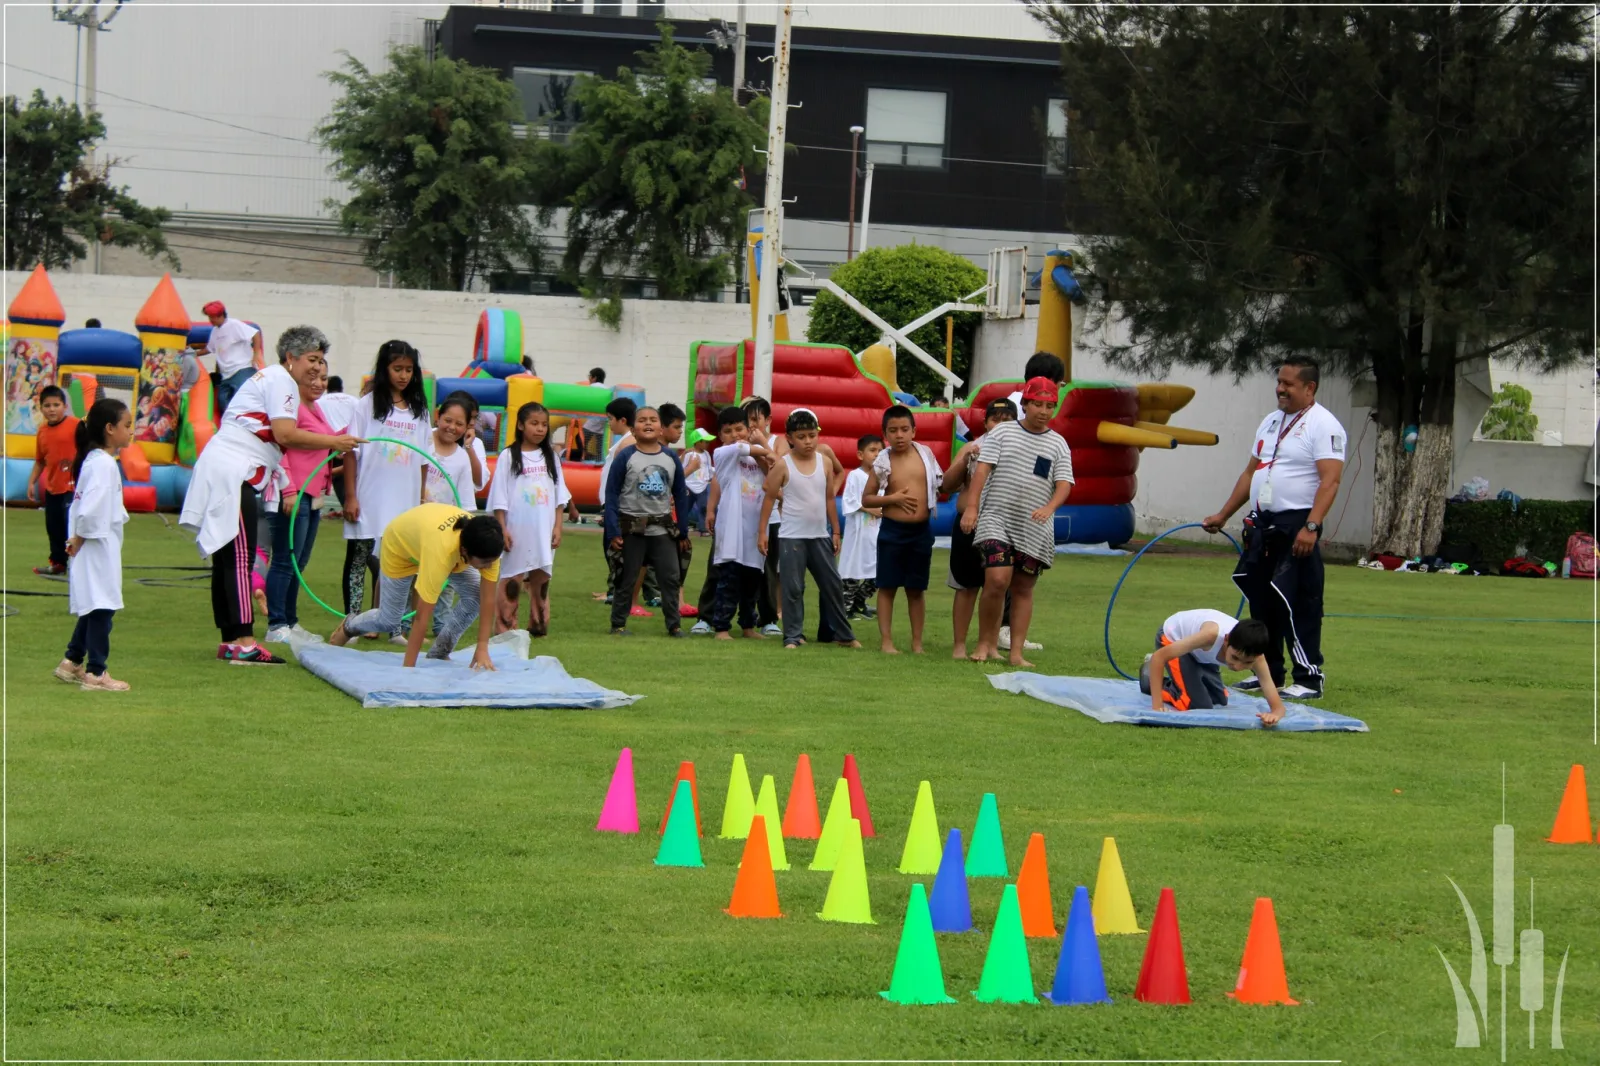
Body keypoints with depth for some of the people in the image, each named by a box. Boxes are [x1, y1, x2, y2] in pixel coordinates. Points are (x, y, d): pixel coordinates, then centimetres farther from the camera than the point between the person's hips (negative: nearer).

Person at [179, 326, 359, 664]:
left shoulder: (272, 379, 24)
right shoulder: (280, 380, -6)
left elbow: (279, 439, 19)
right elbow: (285, 434, -17)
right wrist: (332, 442, -11)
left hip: (223, 471, 11)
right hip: (232, 472, -11)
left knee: (227, 558, 10)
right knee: (239, 557, -13)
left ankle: (229, 641, 13)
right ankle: (243, 642, -17)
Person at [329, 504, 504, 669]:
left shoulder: (486, 545, -35)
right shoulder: (439, 551, -48)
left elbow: (488, 598, -27)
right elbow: (422, 616, -45)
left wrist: (482, 649, -33)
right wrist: (408, 667, -42)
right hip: (399, 548, -4)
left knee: (474, 596, -17)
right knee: (389, 621, 6)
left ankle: (439, 654, 1)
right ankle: (349, 627, 39)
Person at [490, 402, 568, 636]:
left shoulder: (550, 457, 11)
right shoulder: (509, 457, -1)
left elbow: (559, 497, 11)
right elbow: (499, 499, -3)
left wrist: (557, 527, 4)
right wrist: (502, 529, -9)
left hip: (543, 533, 4)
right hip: (516, 533, -4)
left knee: (541, 579, 8)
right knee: (511, 581, -3)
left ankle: (538, 624, 15)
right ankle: (507, 627, 1)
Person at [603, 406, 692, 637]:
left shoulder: (671, 459, 3)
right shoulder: (625, 457, -7)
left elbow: (681, 496, 10)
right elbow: (611, 495, -8)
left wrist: (683, 532, 8)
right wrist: (613, 533, -14)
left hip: (662, 529, 3)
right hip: (631, 528, -3)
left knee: (671, 577, 3)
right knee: (626, 579, 4)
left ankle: (674, 624, 11)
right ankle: (618, 624, 14)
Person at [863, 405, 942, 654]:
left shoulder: (925, 455, 2)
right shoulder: (883, 462, -4)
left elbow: (941, 486, 18)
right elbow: (866, 499, 0)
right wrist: (892, 498, -12)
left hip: (921, 530, 2)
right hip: (892, 530, -2)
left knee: (916, 589, 9)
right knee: (887, 587, 2)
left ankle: (917, 642, 15)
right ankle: (886, 640, 8)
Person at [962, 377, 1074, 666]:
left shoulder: (1058, 444, 8)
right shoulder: (1002, 432, 4)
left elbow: (1064, 484, 0)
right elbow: (982, 469, -2)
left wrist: (1049, 508, -20)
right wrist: (971, 507, -12)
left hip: (1034, 529, 3)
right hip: (997, 520, -3)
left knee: (1023, 588, 5)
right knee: (997, 580, -17)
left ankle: (1016, 652, 9)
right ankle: (985, 643, -1)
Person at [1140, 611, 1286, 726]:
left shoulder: (1254, 655, -31)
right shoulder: (1212, 635, -45)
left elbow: (1277, 706, -32)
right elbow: (1158, 656, -39)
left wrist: (1275, 714, -57)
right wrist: (1157, 704, -42)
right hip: (1171, 637, -5)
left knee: (1219, 701, 15)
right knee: (1199, 706, -16)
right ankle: (1151, 677, 7)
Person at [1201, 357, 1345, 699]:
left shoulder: (1323, 425, -9)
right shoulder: (1271, 421, 17)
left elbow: (1330, 480, -18)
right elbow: (1250, 472, 24)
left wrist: (1311, 527, -28)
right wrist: (1223, 515, 21)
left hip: (1296, 528, -8)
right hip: (1262, 524, 8)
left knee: (1298, 604, -9)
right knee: (1261, 600, 12)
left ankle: (1309, 678, -3)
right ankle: (1270, 673, 22)